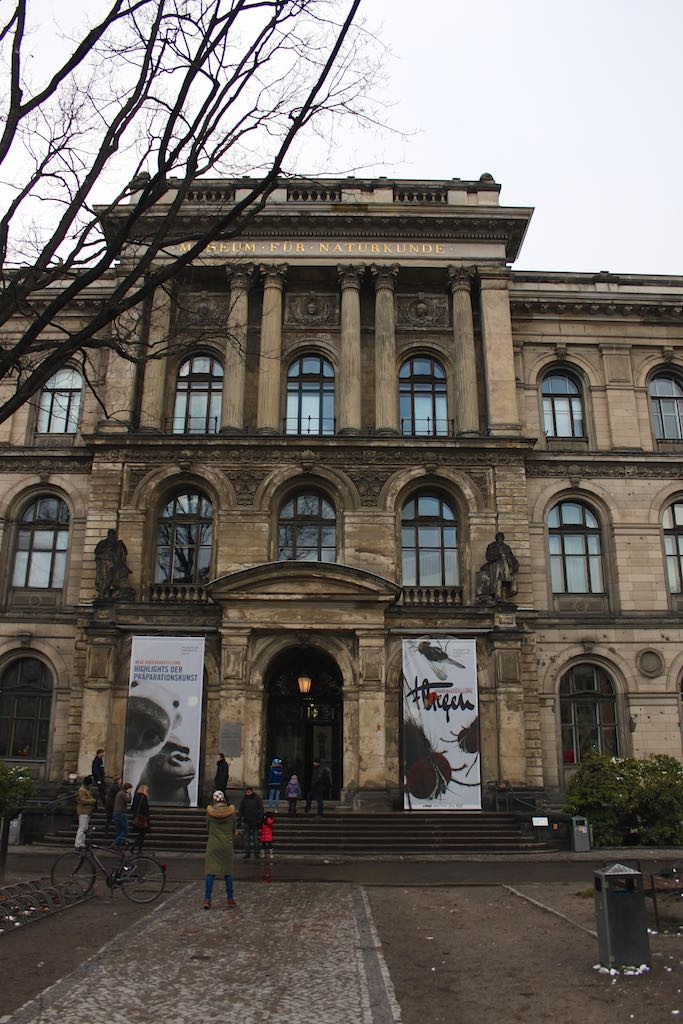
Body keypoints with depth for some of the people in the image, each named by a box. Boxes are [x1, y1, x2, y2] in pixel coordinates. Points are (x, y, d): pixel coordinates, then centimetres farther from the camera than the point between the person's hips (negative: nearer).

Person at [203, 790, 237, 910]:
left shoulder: (210, 812, -5)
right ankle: (230, 899, 16)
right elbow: (233, 830, 7)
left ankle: (207, 900, 0)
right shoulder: (230, 812, -3)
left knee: (210, 872, 4)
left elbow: (208, 828, 8)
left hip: (213, 846, -1)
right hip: (227, 846, 1)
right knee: (228, 872, 11)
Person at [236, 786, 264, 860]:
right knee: (246, 838, 3)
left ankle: (257, 853, 12)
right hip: (246, 821, 2)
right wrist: (239, 820, 0)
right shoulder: (243, 799, 1)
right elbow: (240, 810, 5)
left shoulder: (257, 798, -5)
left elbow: (261, 809, -2)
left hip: (255, 821, -2)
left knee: (256, 837, 4)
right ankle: (247, 854, 10)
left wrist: (260, 820, -9)